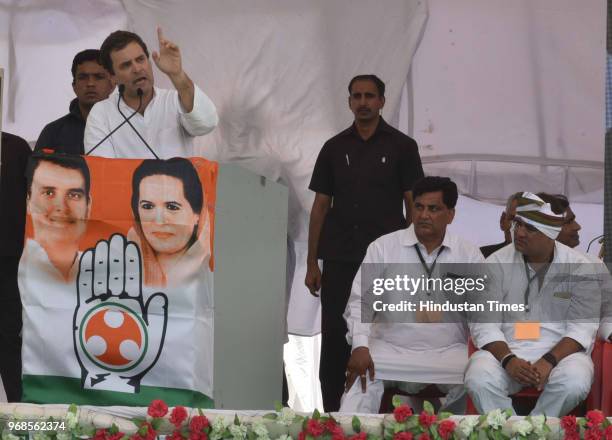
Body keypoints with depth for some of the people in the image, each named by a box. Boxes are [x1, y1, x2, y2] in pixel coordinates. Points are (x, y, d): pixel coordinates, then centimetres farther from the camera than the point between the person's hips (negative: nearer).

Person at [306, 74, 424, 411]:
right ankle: (331, 410, 13)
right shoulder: (334, 148, 7)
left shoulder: (402, 146, -1)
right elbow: (320, 206, 8)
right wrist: (312, 262, 3)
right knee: (334, 337, 3)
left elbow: (415, 204, -1)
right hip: (339, 260, 2)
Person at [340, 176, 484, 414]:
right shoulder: (383, 247, 3)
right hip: (390, 349, -1)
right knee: (361, 378, -30)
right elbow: (360, 301, 1)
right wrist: (360, 347, -16)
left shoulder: (469, 254, 7)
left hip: (448, 353, 1)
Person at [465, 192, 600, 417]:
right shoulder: (496, 263, 1)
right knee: (478, 380, -31)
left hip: (560, 350, 0)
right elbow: (484, 324, -3)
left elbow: (582, 327, -6)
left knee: (574, 384, -33)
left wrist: (550, 361, -22)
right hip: (505, 349, 0)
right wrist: (508, 360, -22)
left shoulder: (578, 267, -1)